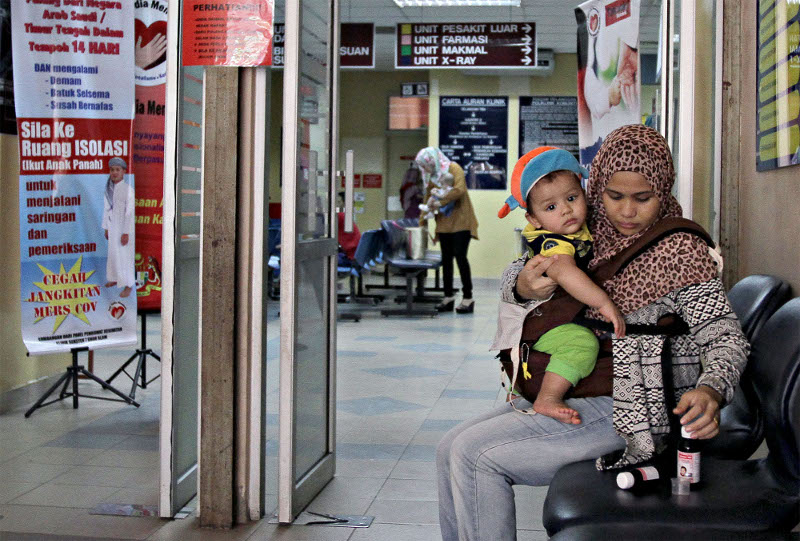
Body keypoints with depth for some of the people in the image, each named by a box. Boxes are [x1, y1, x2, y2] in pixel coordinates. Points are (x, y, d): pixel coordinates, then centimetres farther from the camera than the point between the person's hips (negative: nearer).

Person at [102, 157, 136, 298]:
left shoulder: (128, 190, -18)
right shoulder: (109, 189, 3)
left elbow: (130, 212, -18)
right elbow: (106, 209, 10)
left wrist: (126, 233, -18)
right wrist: (106, 228, 12)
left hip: (125, 228, -7)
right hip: (113, 227, 7)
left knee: (125, 255, 0)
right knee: (113, 253, 17)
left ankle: (128, 285, 10)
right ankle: (115, 278, 34)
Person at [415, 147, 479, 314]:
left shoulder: (453, 168, -7)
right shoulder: (431, 178, 13)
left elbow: (459, 190, -23)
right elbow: (427, 201, 18)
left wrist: (440, 201, -21)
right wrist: (421, 225, 13)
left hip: (460, 221, -7)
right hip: (444, 224, 7)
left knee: (460, 256, -11)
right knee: (446, 259, 6)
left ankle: (468, 298, -4)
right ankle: (449, 297, 13)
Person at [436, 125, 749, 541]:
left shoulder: (677, 250, -12)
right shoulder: (589, 235, 5)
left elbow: (726, 337, -12)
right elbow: (514, 275, 6)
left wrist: (710, 390, -34)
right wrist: (523, 287, -20)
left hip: (632, 408, -7)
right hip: (571, 393, 8)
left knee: (476, 454, -17)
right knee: (451, 450, 3)